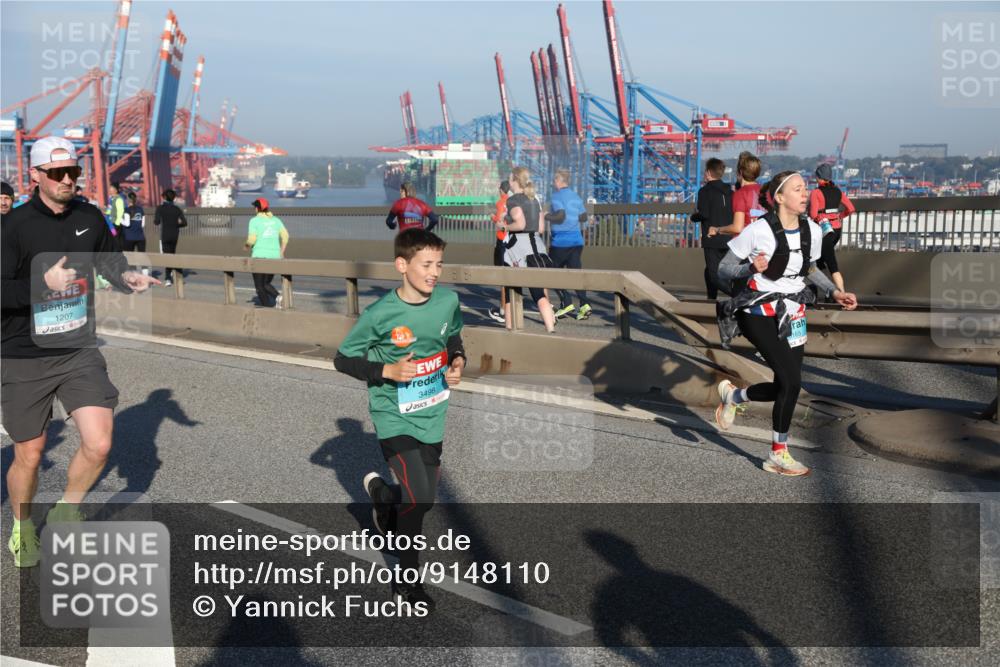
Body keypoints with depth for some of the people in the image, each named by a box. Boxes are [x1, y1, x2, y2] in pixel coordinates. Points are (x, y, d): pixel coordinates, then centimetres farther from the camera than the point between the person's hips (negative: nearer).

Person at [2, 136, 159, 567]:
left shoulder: (90, 217, 1)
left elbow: (108, 258, 18)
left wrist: (126, 277, -2)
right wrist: (43, 283, -24)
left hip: (79, 352, 3)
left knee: (98, 445, -7)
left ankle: (65, 513, 22)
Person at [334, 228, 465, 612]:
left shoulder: (448, 301, -6)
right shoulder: (380, 314, -19)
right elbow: (342, 360, -9)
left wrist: (458, 360, -4)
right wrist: (387, 371, -22)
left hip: (432, 417, 5)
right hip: (394, 418, -5)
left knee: (424, 500, 14)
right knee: (418, 498, -17)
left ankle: (381, 493, 49)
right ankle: (408, 579, 12)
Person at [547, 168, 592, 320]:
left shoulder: (557, 195, -9)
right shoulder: (576, 196, 13)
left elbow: (560, 215, -21)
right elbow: (583, 217, 14)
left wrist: (546, 217, -6)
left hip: (560, 240, -7)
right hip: (577, 239, 7)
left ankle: (566, 303, -2)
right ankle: (584, 304, -10)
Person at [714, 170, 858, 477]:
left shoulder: (812, 231, 2)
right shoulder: (759, 230, -15)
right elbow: (723, 270, -10)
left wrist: (836, 292, 8)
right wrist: (751, 268, -28)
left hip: (792, 314, 6)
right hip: (759, 314, -6)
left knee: (786, 387, 3)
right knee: (791, 382, -14)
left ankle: (733, 395, 32)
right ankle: (779, 455, 3)